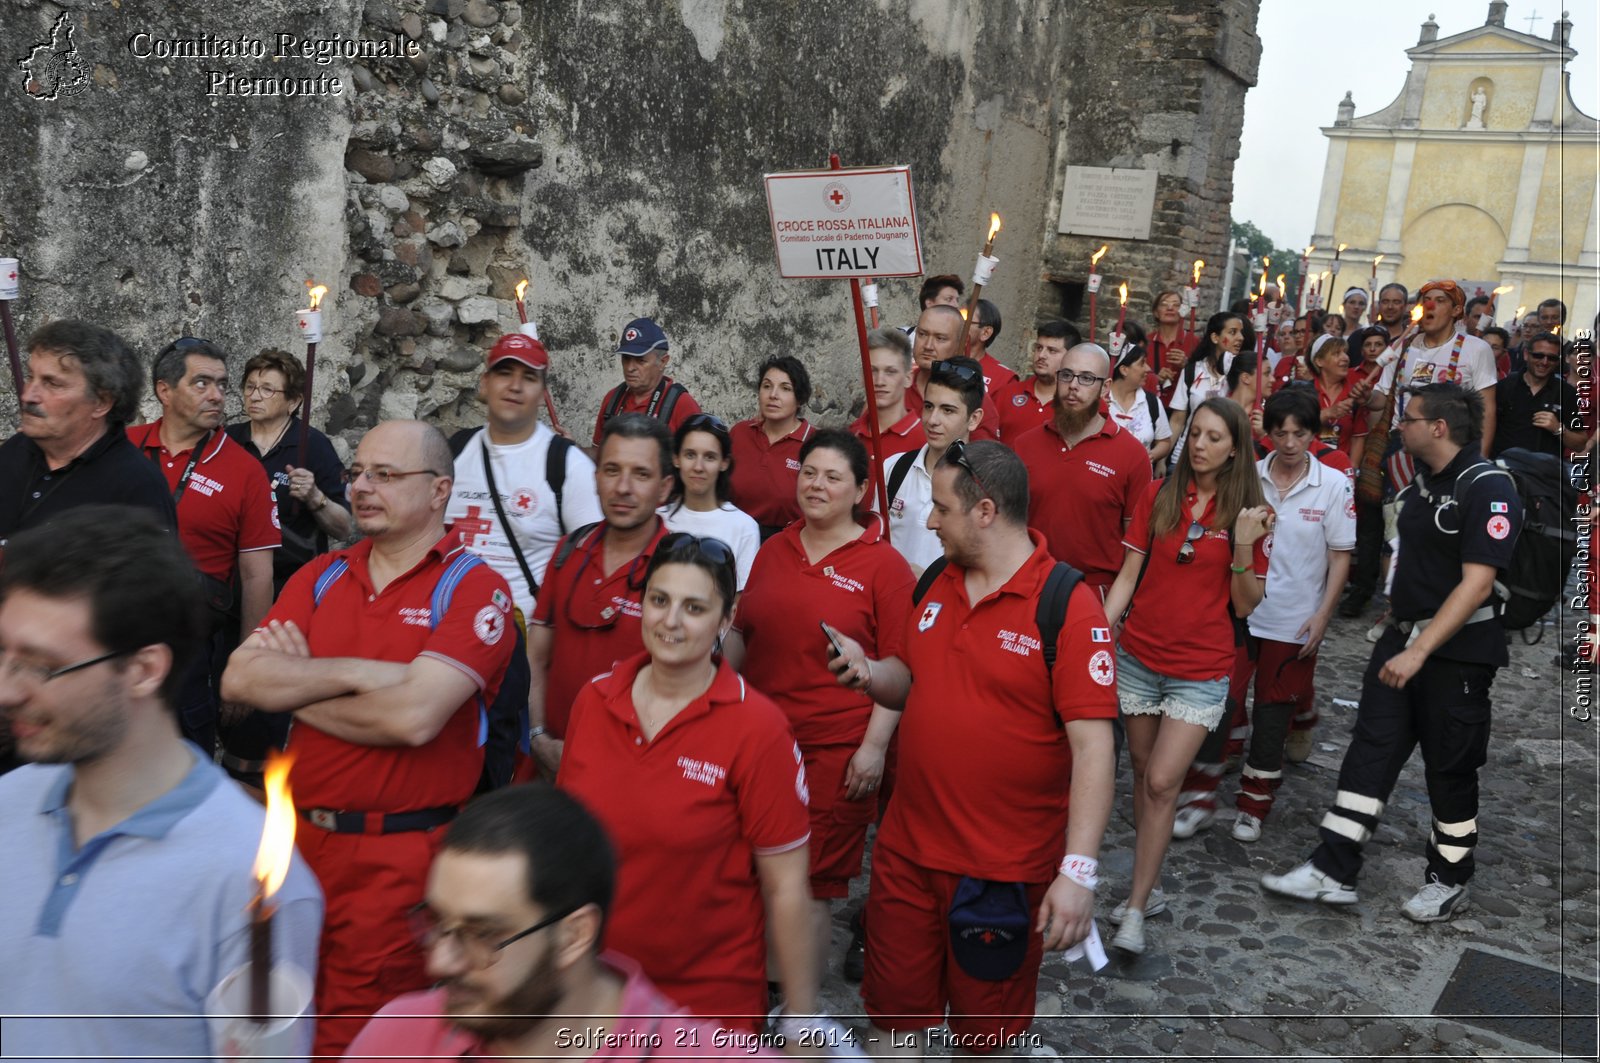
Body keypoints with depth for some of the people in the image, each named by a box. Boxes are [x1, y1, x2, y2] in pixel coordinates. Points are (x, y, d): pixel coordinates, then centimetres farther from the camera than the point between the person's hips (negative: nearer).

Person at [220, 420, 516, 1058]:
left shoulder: (475, 590, -10)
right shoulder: (321, 576, 8)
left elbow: (413, 717, -22)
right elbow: (239, 679, -5)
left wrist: (295, 686, -8)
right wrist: (361, 673, -15)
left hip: (402, 856, -6)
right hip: (301, 835, 6)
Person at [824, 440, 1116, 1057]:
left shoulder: (1068, 606, -16)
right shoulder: (936, 584, 4)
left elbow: (1092, 746, -19)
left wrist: (1078, 871, -24)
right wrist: (869, 674, -5)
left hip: (1008, 868, -5)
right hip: (907, 848, 5)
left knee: (984, 1031, 16)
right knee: (895, 1017, 16)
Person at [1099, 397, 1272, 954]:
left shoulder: (1247, 513, -3)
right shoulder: (1158, 496, 0)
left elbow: (1243, 606, -3)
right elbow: (1128, 575, 3)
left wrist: (1243, 547, -18)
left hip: (1200, 670, -2)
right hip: (1139, 657, 2)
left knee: (1162, 783, -7)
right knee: (1143, 774, 12)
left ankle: (1136, 909, 4)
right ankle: (1146, 889, 28)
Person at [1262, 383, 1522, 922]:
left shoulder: (1487, 487, -17)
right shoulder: (1420, 480, 10)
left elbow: (1476, 585, -22)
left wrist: (1419, 651, -26)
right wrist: (1398, 636, 17)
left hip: (1457, 650, -8)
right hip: (1402, 636, 8)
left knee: (1450, 768, 6)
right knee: (1369, 751, 3)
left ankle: (1449, 880, 25)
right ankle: (1333, 871, 6)